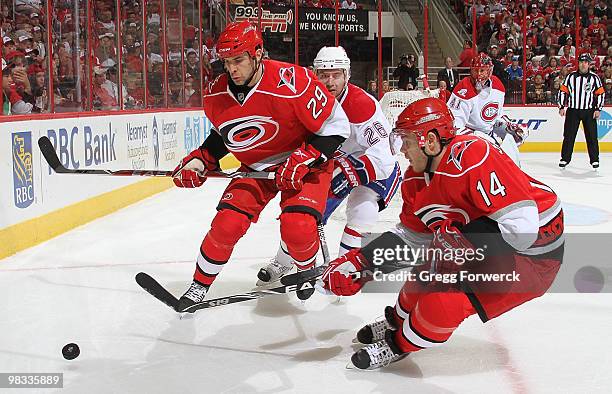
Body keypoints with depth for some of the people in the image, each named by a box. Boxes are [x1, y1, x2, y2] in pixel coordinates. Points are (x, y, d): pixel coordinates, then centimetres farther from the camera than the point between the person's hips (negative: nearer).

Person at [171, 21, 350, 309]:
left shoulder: (292, 84, -29)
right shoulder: (217, 95, -10)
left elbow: (336, 125, -21)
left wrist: (302, 161, -27)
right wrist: (199, 161, -3)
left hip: (304, 163, -4)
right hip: (255, 168, 5)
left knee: (297, 228, -23)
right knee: (227, 224, -10)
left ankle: (307, 269, 13)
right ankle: (200, 285, 15)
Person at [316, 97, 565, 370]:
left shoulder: (475, 157, -30)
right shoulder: (416, 180, -1)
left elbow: (521, 226, -33)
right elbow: (411, 236, 10)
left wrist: (453, 236, -28)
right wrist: (358, 262, 2)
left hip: (532, 252, -9)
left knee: (445, 300, -18)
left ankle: (398, 345, 8)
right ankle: (397, 323, 37)